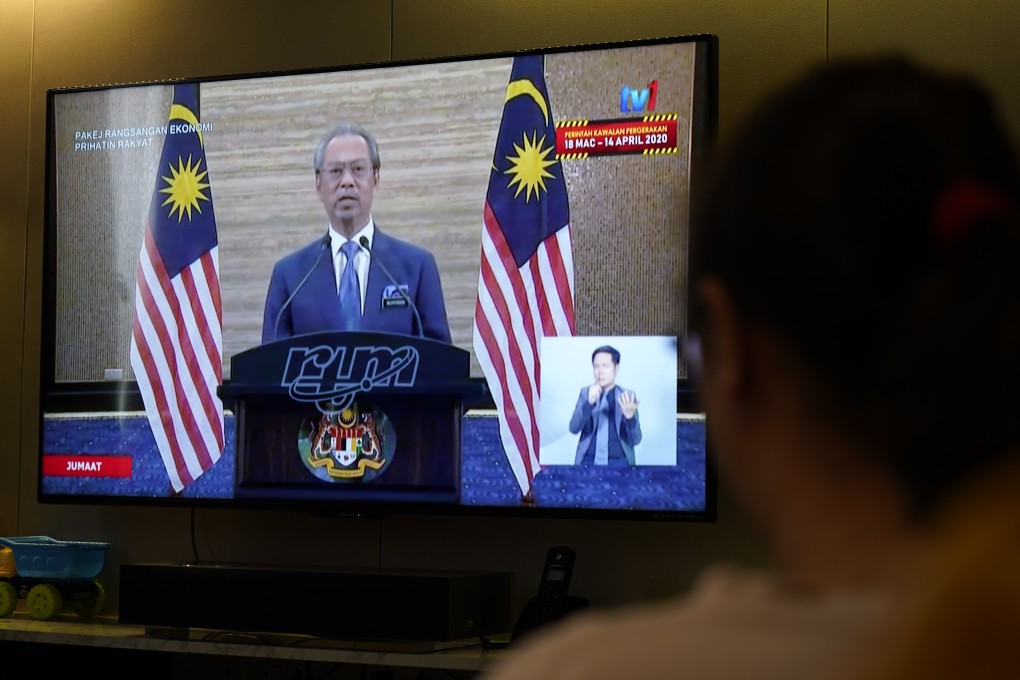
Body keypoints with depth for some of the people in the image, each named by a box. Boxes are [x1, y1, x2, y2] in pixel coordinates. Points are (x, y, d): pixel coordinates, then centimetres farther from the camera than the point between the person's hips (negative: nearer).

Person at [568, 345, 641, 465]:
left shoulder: (627, 396, 3)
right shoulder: (586, 392, 7)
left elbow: (635, 440, -1)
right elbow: (574, 428, -5)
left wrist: (630, 416, -20)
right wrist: (589, 402, -20)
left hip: (618, 463, -1)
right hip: (588, 461, 1)